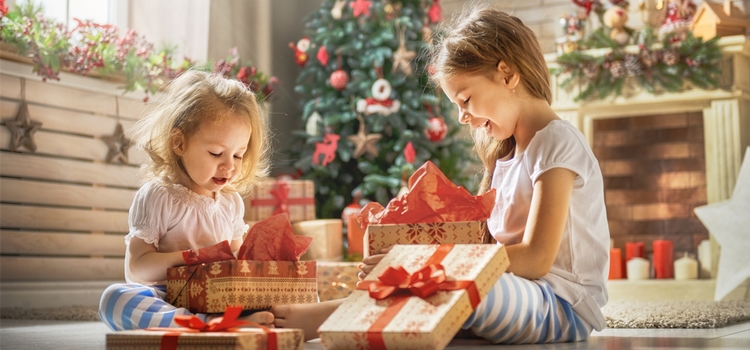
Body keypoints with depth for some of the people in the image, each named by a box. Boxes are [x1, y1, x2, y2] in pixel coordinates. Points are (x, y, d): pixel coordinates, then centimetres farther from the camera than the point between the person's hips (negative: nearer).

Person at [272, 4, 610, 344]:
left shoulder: (557, 142, -11)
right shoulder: (503, 150, 18)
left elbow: (535, 259, -20)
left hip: (565, 309, -9)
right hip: (515, 295, 9)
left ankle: (322, 316, -30)